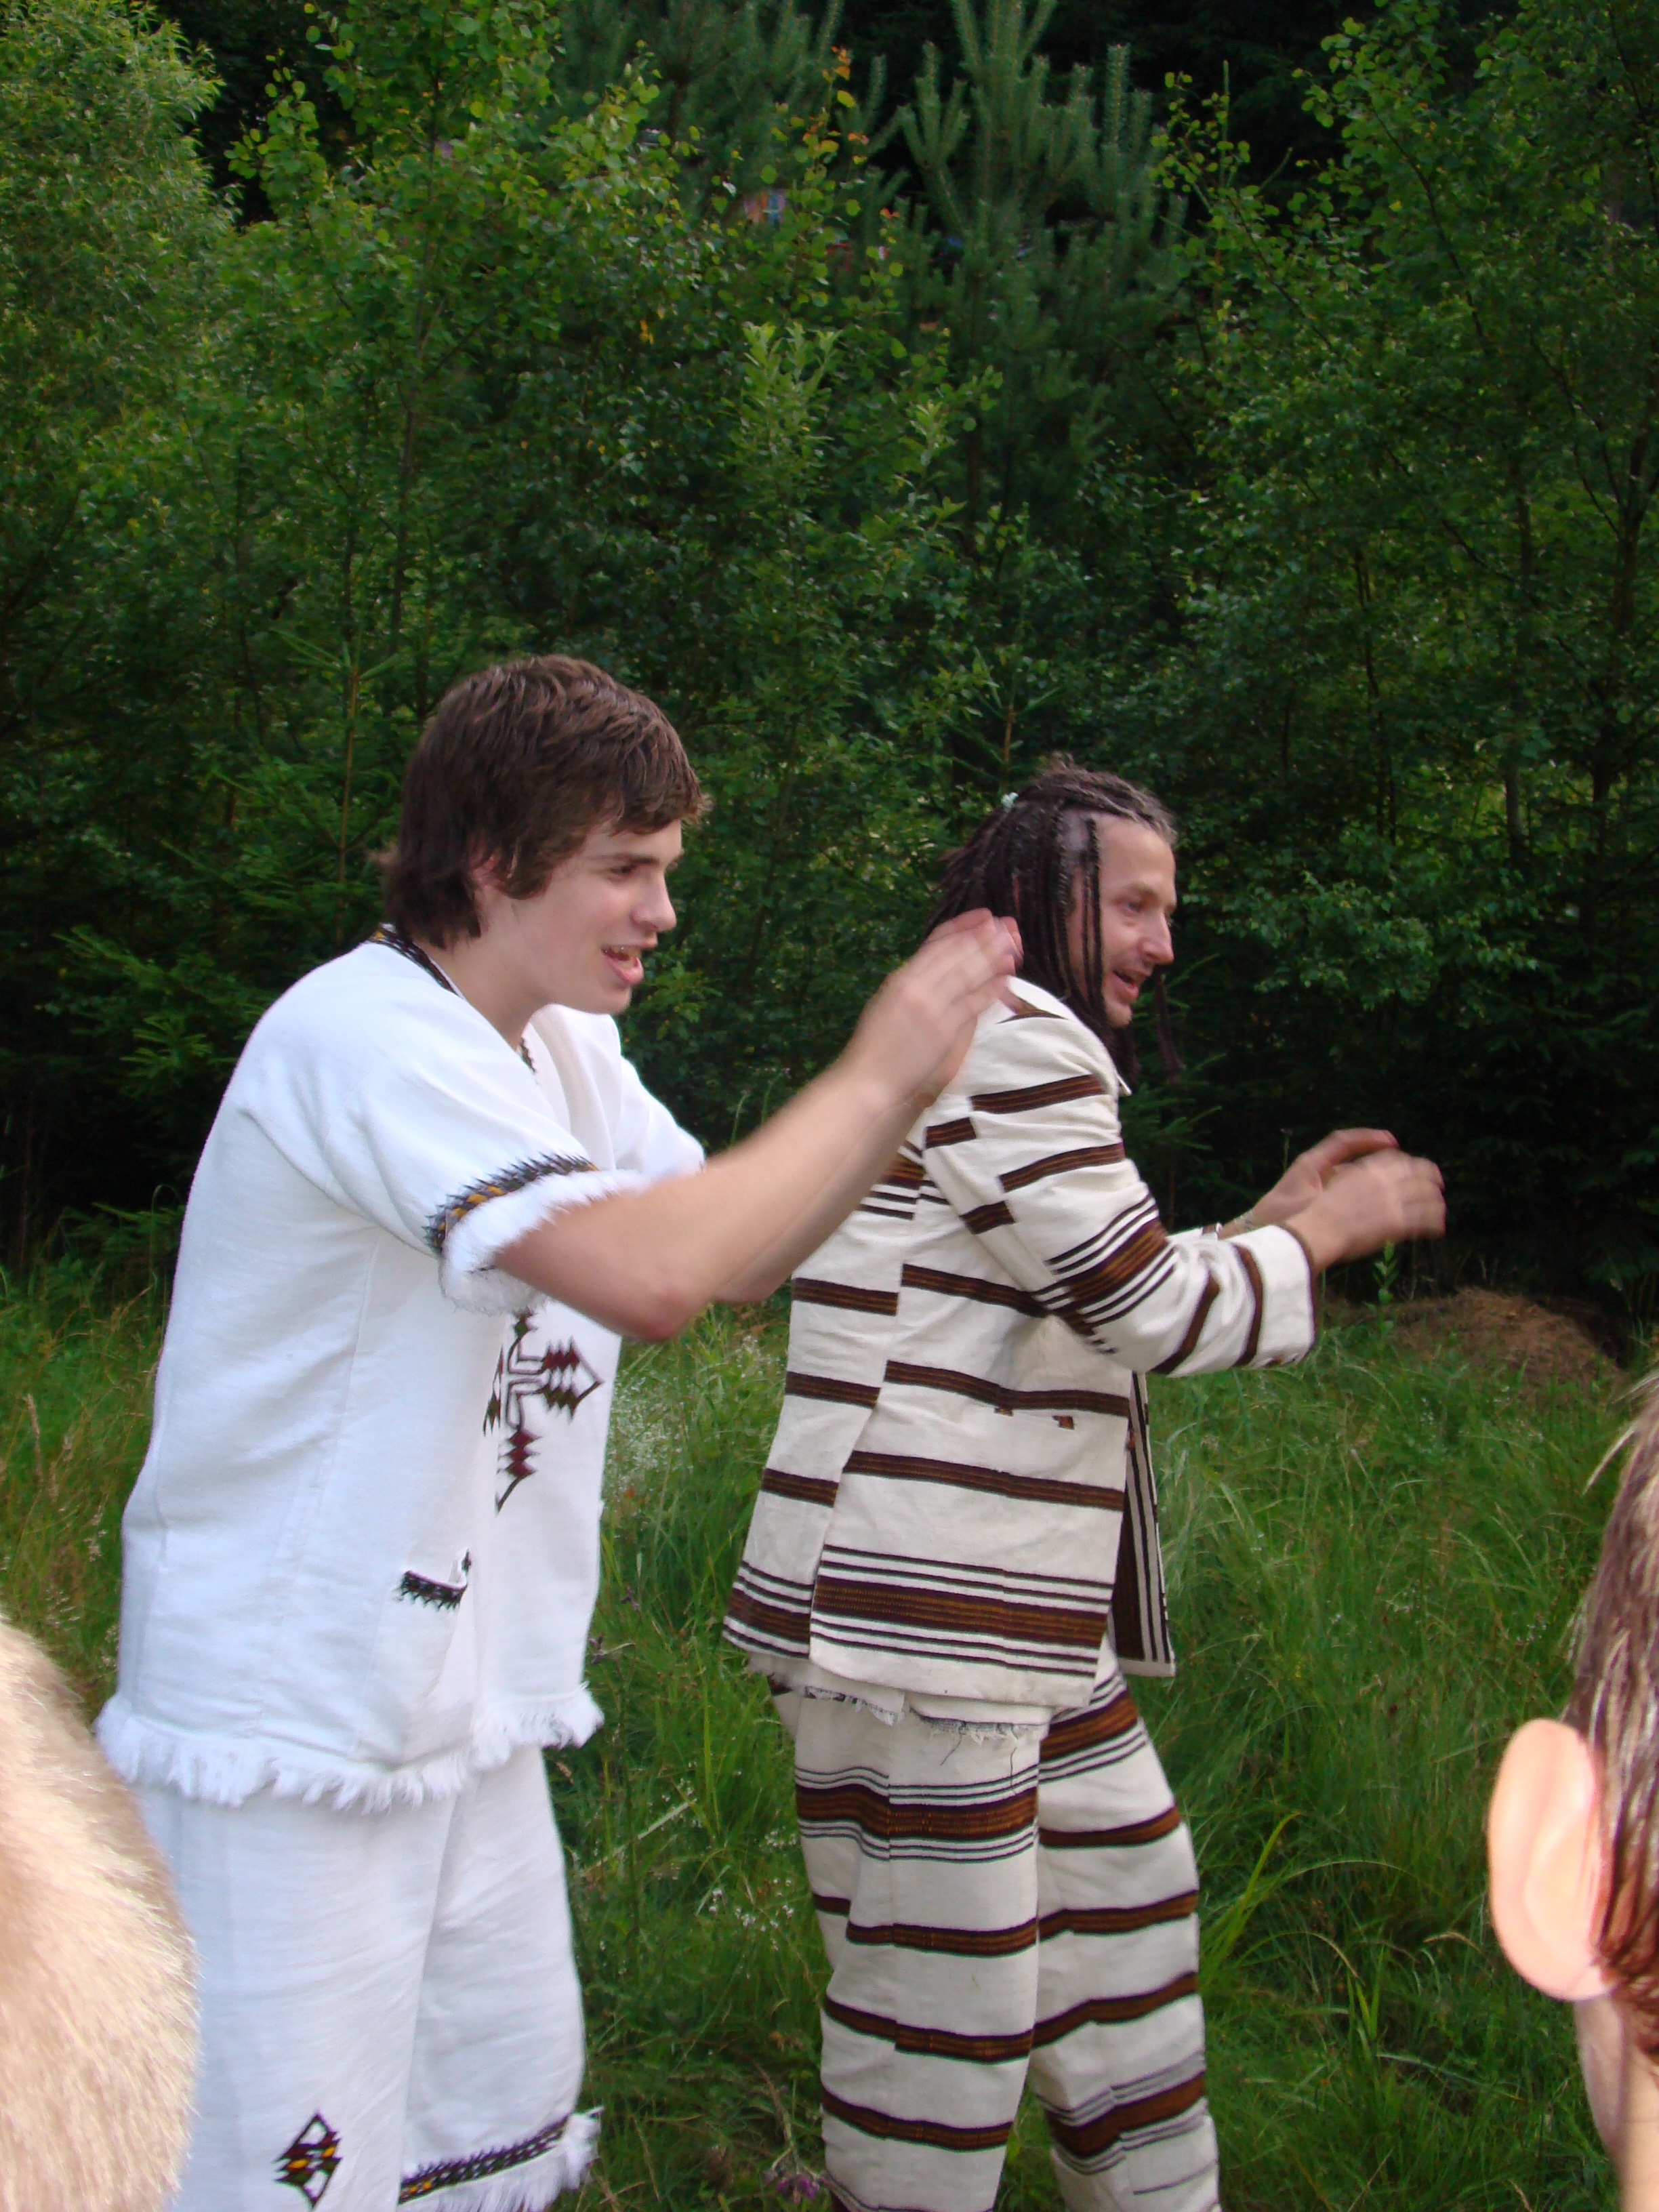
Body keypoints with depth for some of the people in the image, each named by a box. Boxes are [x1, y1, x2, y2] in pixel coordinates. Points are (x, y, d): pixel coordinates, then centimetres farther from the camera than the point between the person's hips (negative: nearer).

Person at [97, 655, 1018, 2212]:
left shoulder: (561, 1053, 9)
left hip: (466, 1719, 9)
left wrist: (902, 1085, -1)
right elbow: (647, 1273, -33)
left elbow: (733, 1249, 14)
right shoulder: (366, 1034, -22)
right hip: (293, 1735, -9)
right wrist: (871, 1080, -20)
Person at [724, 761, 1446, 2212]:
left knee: (1128, 1907, 21)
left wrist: (1273, 1219, 22)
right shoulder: (1012, 1038, -13)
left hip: (1026, 1630, 12)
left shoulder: (1018, 1056, 22)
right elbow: (1158, 1313, -15)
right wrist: (1332, 1231, 1)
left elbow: (1098, 1321, 24)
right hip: (915, 1619, -12)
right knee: (947, 2012, -2)